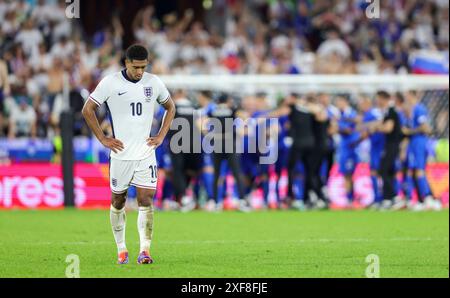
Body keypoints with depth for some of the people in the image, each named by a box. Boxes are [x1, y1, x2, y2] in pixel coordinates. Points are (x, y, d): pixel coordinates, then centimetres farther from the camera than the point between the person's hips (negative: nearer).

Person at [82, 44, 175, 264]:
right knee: (118, 201, 8)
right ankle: (121, 250, 20)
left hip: (146, 153, 1)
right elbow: (87, 109, -1)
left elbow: (170, 107, 18)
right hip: (120, 154, -1)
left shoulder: (154, 82, 2)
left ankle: (145, 251, -11)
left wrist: (161, 136, 7)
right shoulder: (110, 83, -7)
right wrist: (103, 139, -4)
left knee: (146, 200, -9)